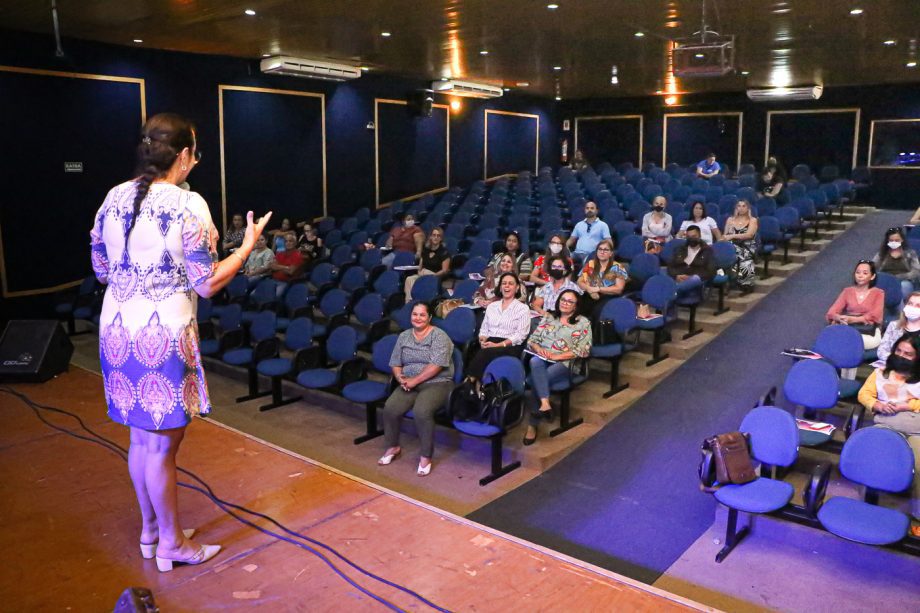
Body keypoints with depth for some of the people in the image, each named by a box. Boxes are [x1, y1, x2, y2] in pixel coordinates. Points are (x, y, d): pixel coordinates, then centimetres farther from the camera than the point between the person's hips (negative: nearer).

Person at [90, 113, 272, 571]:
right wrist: (248, 245, -1)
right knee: (162, 445, 6)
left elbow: (101, 269, 13)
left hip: (117, 328, 7)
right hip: (163, 334, -7)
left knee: (141, 438, 20)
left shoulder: (114, 197, 5)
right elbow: (208, 284, -13)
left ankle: (149, 530, 37)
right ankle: (172, 543, 23)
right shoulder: (188, 205, -15)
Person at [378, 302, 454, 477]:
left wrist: (415, 380, -18)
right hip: (410, 384, 5)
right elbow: (395, 364, 12)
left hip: (437, 383, -5)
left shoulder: (439, 336, -7)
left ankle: (426, 456, -13)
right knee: (390, 408, -20)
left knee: (421, 411, -33)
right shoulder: (404, 336, 11)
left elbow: (436, 365, -17)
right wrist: (401, 378, -8)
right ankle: (393, 447, 5)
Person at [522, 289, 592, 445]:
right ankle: (545, 403, -49)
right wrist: (539, 349, -8)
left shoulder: (583, 323, 10)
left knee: (539, 379, -34)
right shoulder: (548, 317, 21)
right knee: (535, 362, -37)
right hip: (540, 358, 3)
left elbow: (583, 350, -2)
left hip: (564, 363, -3)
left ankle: (532, 425, -28)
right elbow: (532, 339, 17)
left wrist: (556, 356, -11)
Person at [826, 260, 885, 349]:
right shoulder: (847, 291, 20)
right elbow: (832, 312, 6)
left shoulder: (878, 293, 12)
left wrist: (853, 319, -23)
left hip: (869, 333, -2)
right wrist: (838, 318, -20)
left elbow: (875, 316, -5)